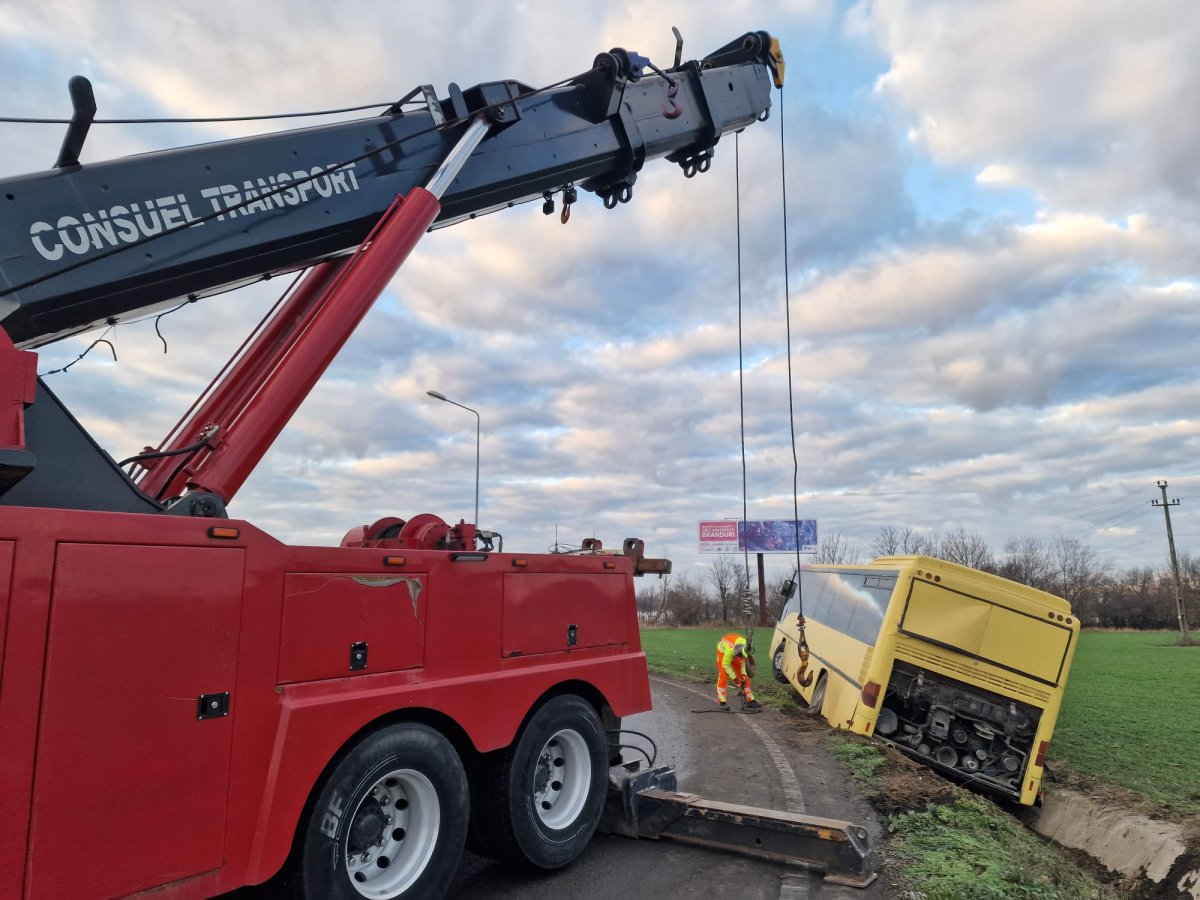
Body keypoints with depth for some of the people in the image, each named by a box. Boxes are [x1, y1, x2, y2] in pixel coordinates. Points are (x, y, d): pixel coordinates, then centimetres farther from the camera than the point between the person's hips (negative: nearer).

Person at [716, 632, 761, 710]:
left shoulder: (746, 648, -30)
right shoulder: (730, 649, -45)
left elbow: (743, 661, -9)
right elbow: (725, 664, -32)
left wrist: (743, 674, -18)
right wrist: (734, 678, -29)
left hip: (734, 654, 5)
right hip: (723, 651, -5)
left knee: (744, 677, 0)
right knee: (723, 676, -19)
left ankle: (750, 700, 6)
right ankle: (721, 702, -20)